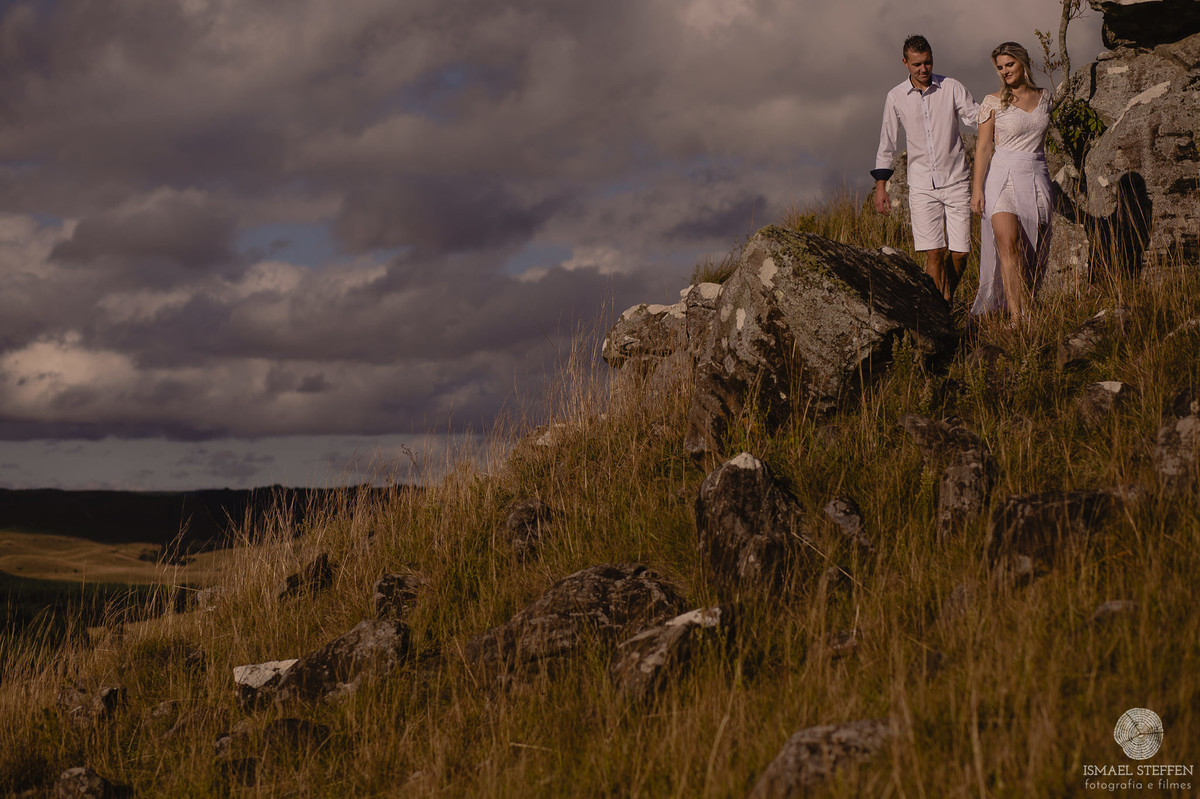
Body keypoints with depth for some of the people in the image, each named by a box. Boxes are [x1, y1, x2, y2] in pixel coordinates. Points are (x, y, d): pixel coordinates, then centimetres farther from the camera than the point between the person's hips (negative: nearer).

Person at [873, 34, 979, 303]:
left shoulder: (952, 88, 1)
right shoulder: (896, 97, 5)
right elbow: (887, 143, 12)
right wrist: (881, 185, 9)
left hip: (956, 182, 0)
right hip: (922, 187, 0)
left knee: (960, 252, -1)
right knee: (934, 253, -9)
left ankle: (948, 297, 23)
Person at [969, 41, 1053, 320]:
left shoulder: (1043, 97, 11)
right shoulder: (994, 102, 0)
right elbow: (983, 147, -2)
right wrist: (977, 189, -9)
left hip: (1036, 178, 4)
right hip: (1004, 178, -4)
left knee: (1033, 253, 1)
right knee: (1008, 245, -18)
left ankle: (1026, 313, 11)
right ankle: (1015, 318, -23)